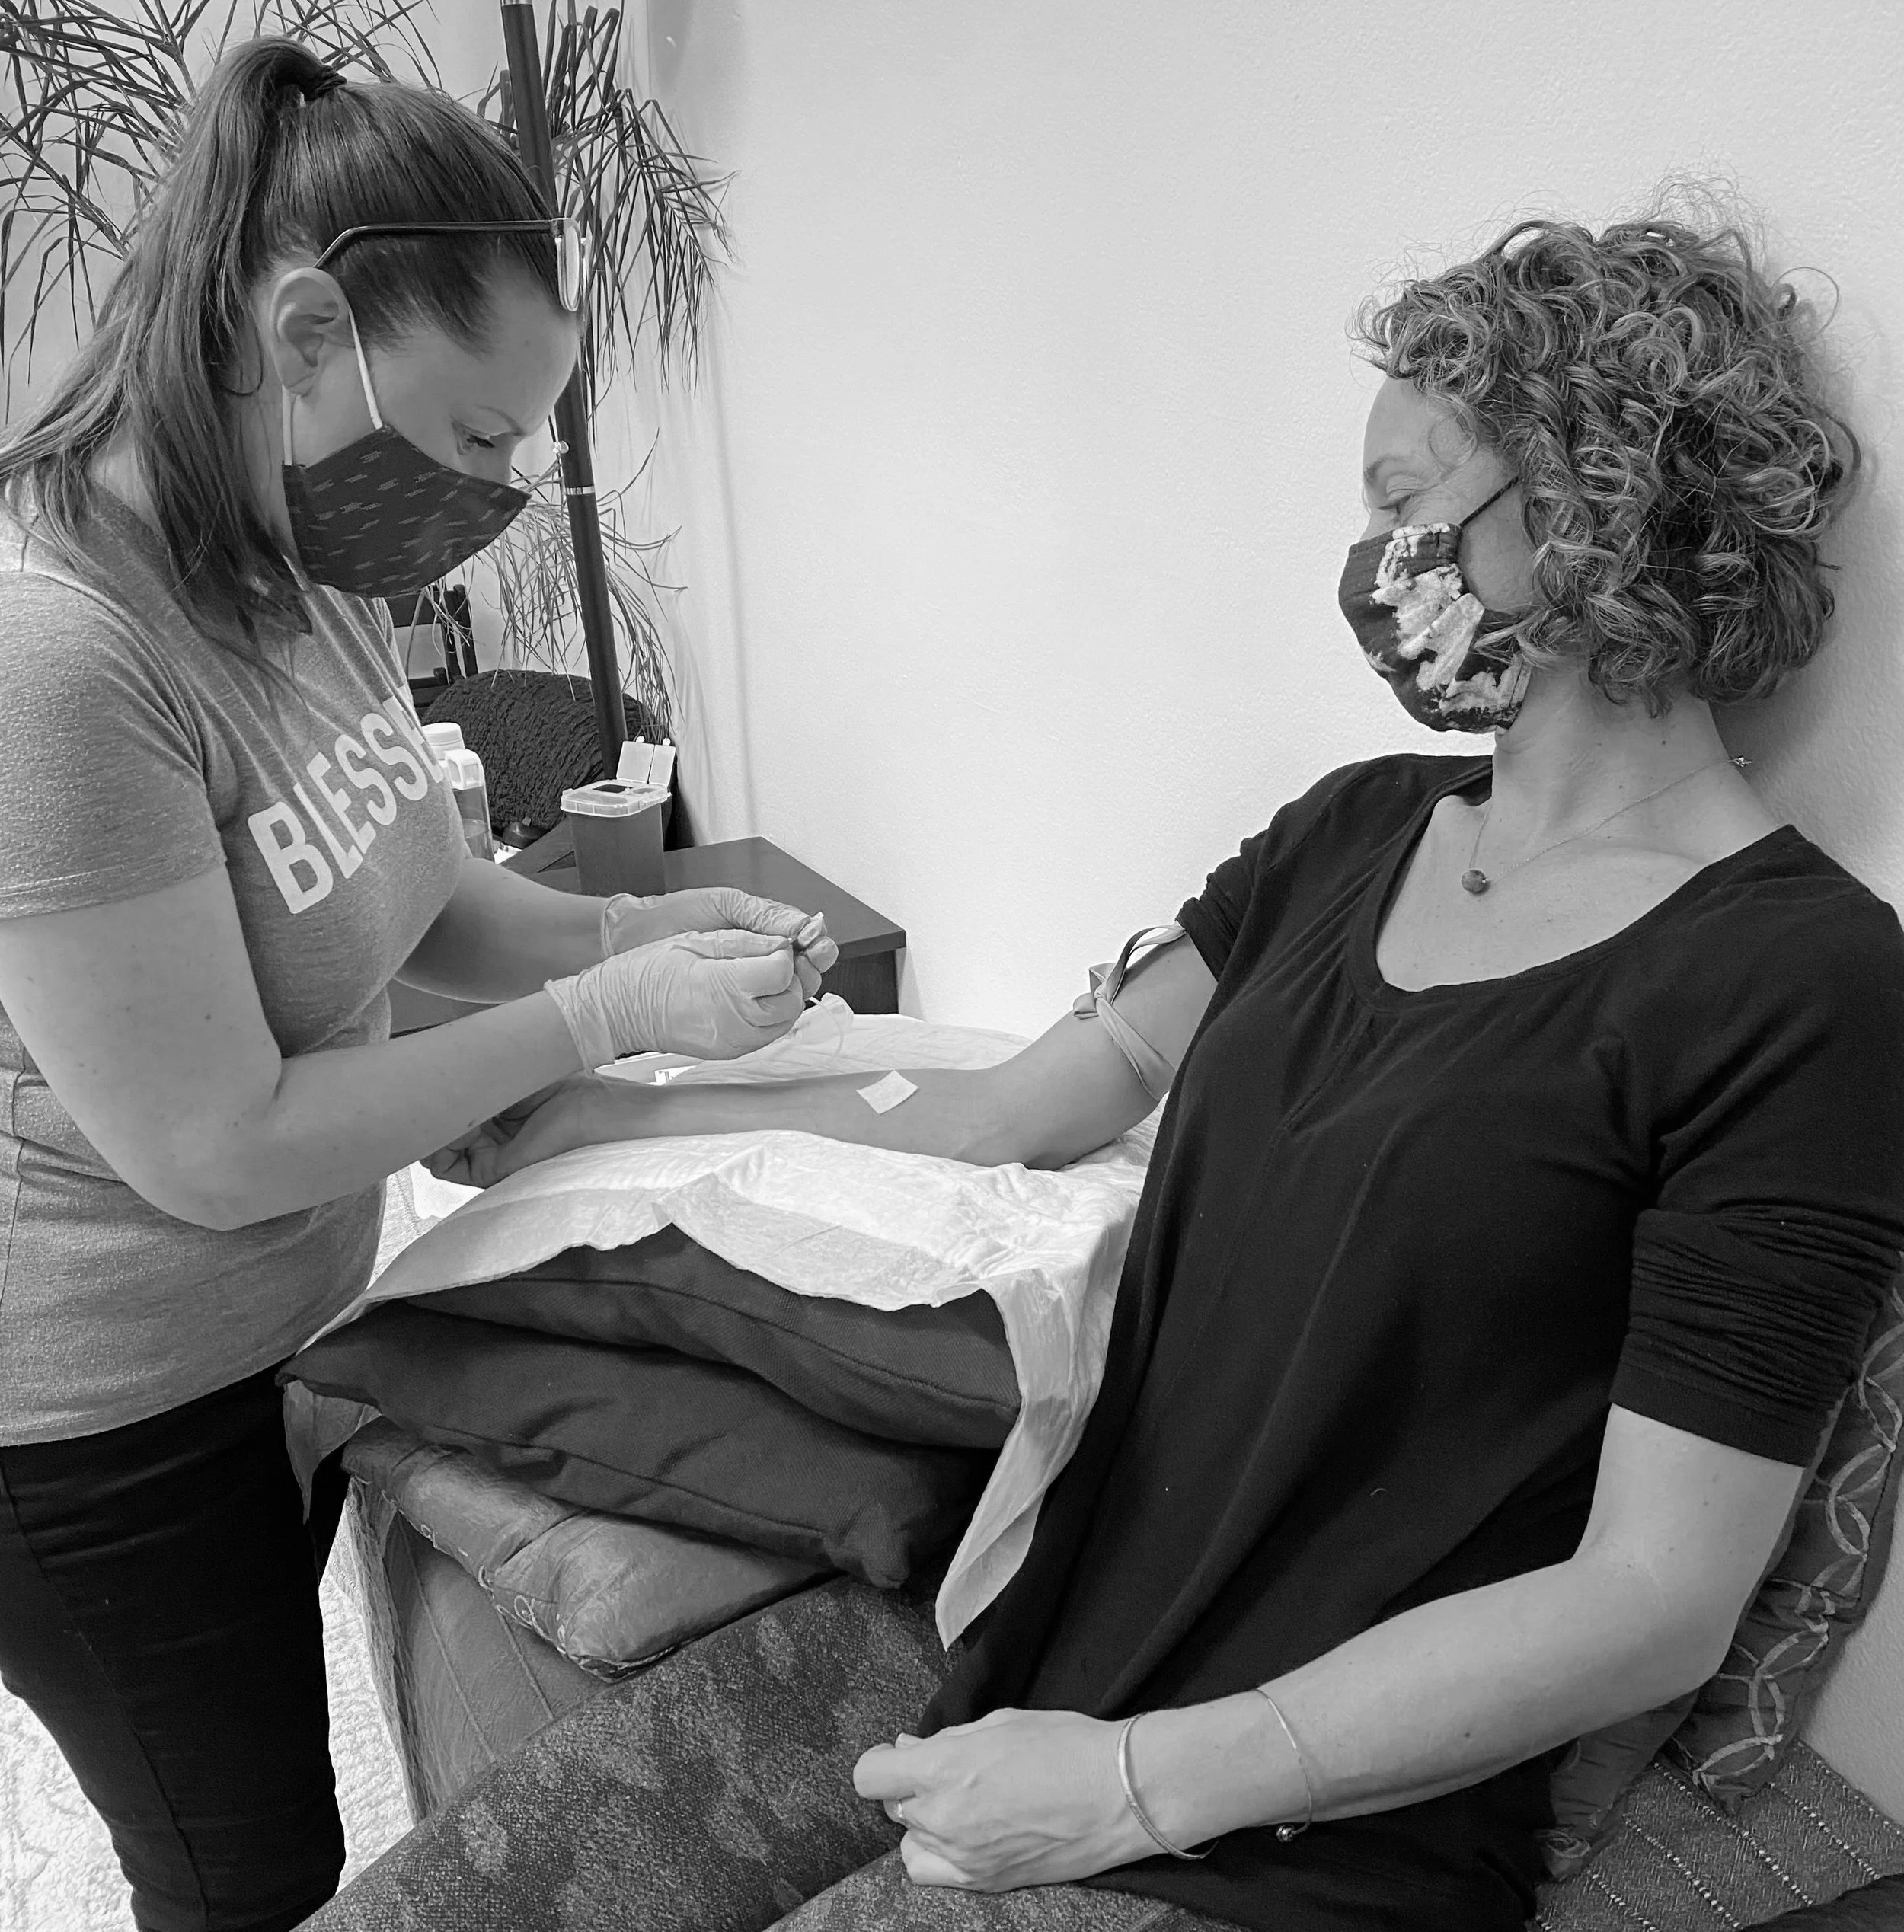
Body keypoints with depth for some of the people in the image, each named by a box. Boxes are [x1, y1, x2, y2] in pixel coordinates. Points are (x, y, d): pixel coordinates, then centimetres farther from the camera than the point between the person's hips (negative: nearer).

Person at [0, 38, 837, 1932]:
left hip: (292, 1334, 7)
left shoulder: (310, 567, -4)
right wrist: (609, 1013, -22)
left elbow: (400, 895, 6)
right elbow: (217, 1148, -26)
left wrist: (637, 926, -9)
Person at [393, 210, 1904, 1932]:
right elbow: (1003, 1118, 9)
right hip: (1005, 1631, 6)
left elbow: (1658, 1602, -14)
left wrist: (1143, 1782, -17)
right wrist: (628, 1116, 12)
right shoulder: (1358, 832, 7)